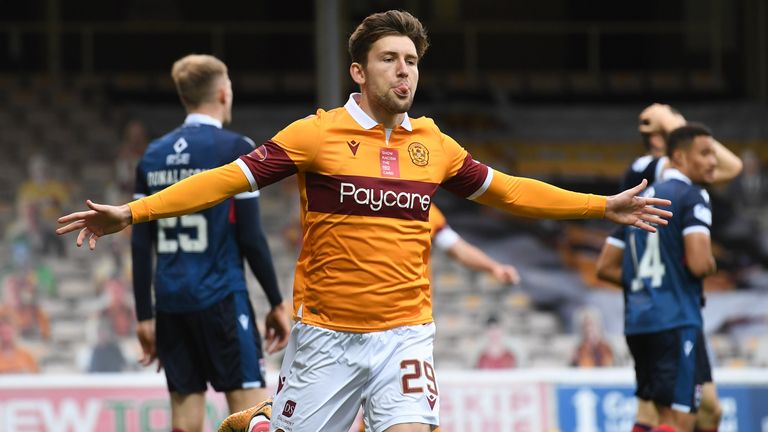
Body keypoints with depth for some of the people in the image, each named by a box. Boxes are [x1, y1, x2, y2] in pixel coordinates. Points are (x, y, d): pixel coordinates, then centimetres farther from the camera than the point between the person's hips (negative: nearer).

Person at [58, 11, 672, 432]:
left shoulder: (434, 144, 6)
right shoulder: (317, 134, -6)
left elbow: (507, 191, 19)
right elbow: (230, 178, -9)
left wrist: (605, 207, 20)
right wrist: (131, 213, -17)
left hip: (404, 333, 2)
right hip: (326, 334, -2)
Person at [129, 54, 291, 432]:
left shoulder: (153, 155, 11)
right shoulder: (235, 149, -5)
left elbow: (140, 244, 10)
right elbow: (250, 237, -9)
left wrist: (145, 315, 15)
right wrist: (277, 303, -1)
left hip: (171, 301, 6)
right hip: (220, 298, -6)